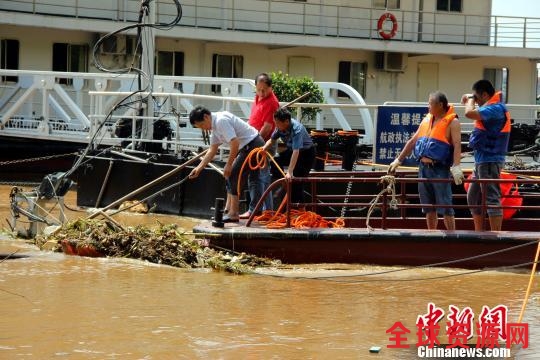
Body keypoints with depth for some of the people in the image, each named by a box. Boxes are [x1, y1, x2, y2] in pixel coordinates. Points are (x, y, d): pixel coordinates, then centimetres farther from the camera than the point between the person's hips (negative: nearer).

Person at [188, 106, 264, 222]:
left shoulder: (221, 121, -20)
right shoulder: (215, 126, 12)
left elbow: (235, 143, -25)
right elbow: (212, 150, 19)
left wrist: (229, 165, -17)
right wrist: (199, 168, 15)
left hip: (252, 146, -10)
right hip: (248, 147, 10)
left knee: (233, 176, -8)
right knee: (230, 176, 14)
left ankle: (233, 214, -4)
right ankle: (229, 210, 19)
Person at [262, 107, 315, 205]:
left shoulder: (297, 129, -37)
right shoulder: (280, 127, -17)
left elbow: (296, 152, -43)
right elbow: (272, 140, 1)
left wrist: (290, 172, -49)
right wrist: (263, 149, -20)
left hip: (306, 152, -7)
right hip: (291, 150, 7)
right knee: (275, 162, -13)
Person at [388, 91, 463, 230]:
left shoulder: (452, 122, -4)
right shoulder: (426, 120, 17)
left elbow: (457, 145, -16)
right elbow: (412, 141, 21)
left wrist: (456, 167, -29)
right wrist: (398, 160, 21)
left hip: (440, 169, -7)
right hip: (423, 167, 7)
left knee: (445, 207, -8)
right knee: (429, 208, 10)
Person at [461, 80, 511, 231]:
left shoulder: (495, 109, -17)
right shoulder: (492, 108, 15)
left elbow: (469, 113, -28)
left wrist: (471, 99, -9)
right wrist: (469, 100, 12)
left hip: (489, 161, -11)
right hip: (482, 161, 11)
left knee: (492, 198, -11)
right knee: (473, 197, 17)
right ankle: (479, 234, 24)